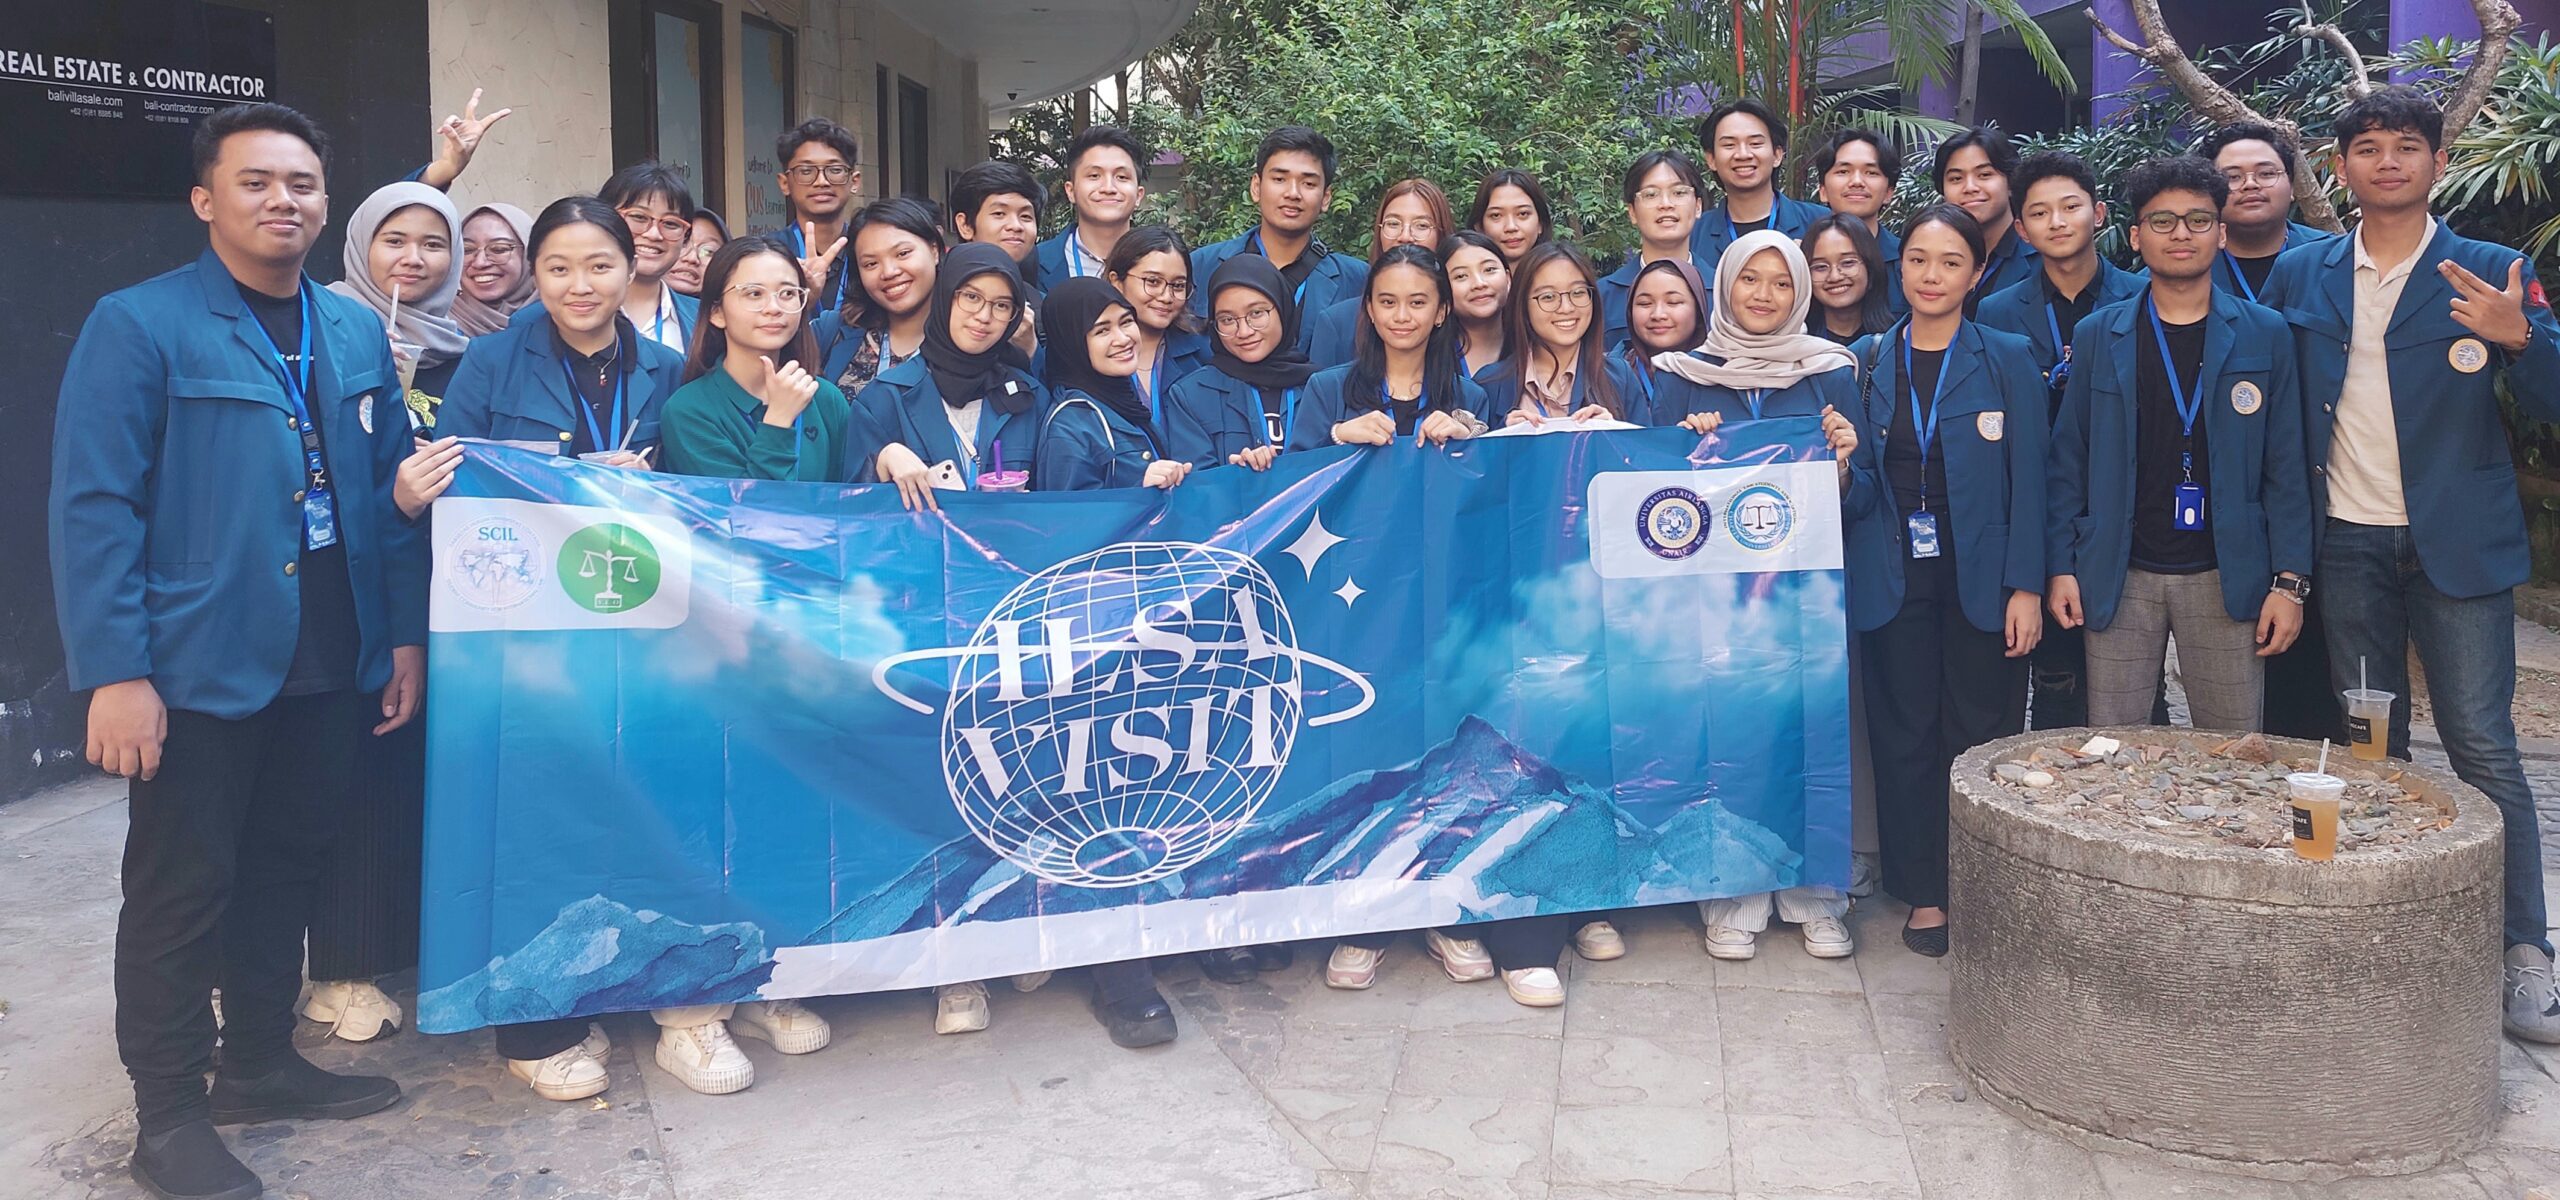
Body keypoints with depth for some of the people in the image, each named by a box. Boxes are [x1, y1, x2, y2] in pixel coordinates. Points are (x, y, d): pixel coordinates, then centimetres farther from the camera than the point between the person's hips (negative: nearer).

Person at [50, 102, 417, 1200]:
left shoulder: (357, 334, 9)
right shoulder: (138, 326, -8)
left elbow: (390, 493, 12)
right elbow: (93, 507, -12)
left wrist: (405, 634, 7)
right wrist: (115, 673, -18)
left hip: (331, 666, 6)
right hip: (199, 668, -5)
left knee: (286, 869, 16)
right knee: (181, 890, 5)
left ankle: (261, 1063, 32)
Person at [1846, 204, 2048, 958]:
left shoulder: (2007, 359, 2)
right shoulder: (1865, 362, 7)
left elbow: (2028, 479, -2)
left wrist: (2026, 586, -8)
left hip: (1980, 576, -1)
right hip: (1894, 578, 2)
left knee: (1981, 739, 2)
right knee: (1905, 739, 4)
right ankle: (1924, 896, 16)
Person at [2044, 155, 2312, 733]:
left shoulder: (2264, 334, 6)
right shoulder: (2099, 335, 6)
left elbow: (2285, 468, 3)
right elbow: (2067, 462, 6)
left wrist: (2290, 580, -3)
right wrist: (2061, 567, -1)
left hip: (2226, 579, 0)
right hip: (2119, 577, 0)